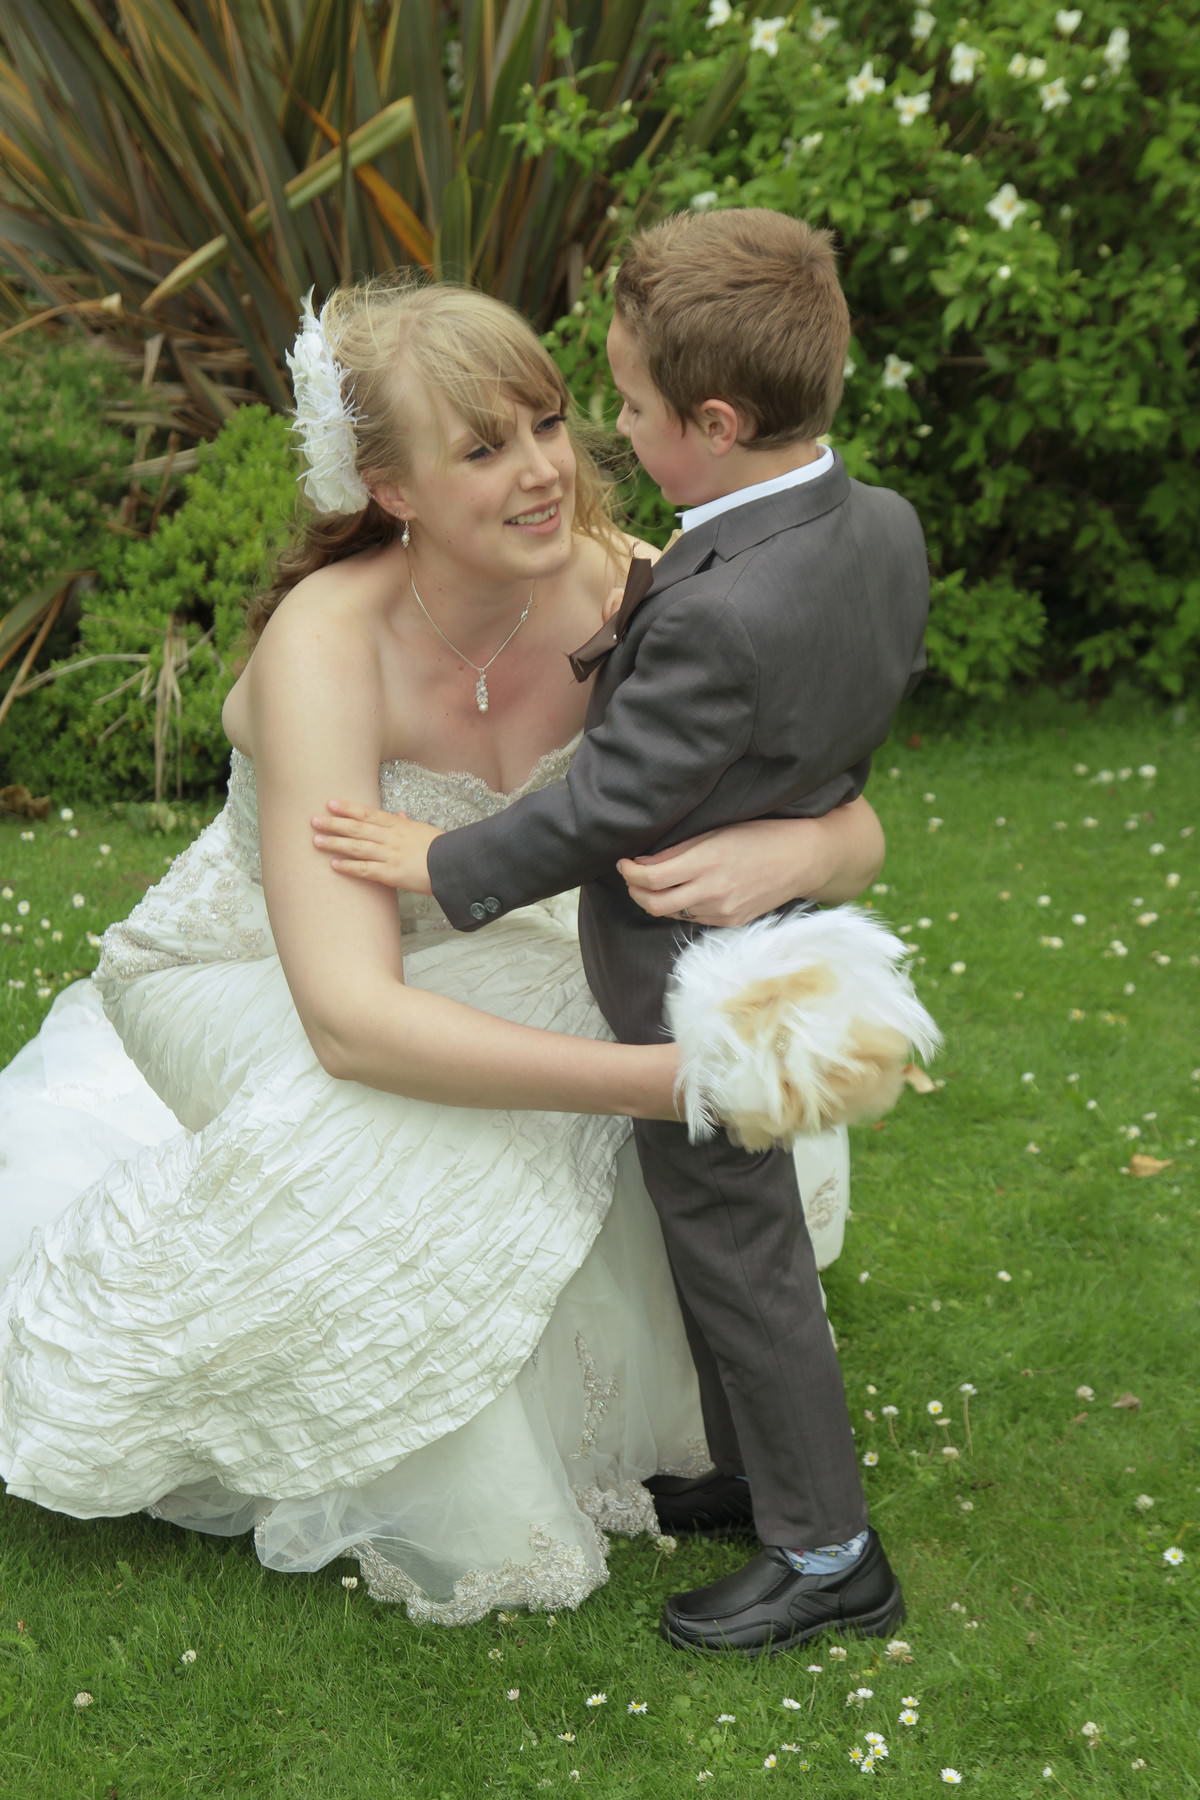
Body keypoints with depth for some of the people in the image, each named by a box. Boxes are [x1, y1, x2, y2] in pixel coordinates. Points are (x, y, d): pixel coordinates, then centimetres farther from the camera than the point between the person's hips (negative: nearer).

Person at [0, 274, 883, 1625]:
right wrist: (670, 1080, -49)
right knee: (411, 1155, -33)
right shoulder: (327, 648, -35)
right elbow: (350, 1020, -42)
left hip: (450, 953, 5)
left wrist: (781, 852, -46)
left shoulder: (620, 591, -22)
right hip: (244, 981, -5)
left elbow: (854, 829, -20)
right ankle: (453, 1515, -6)